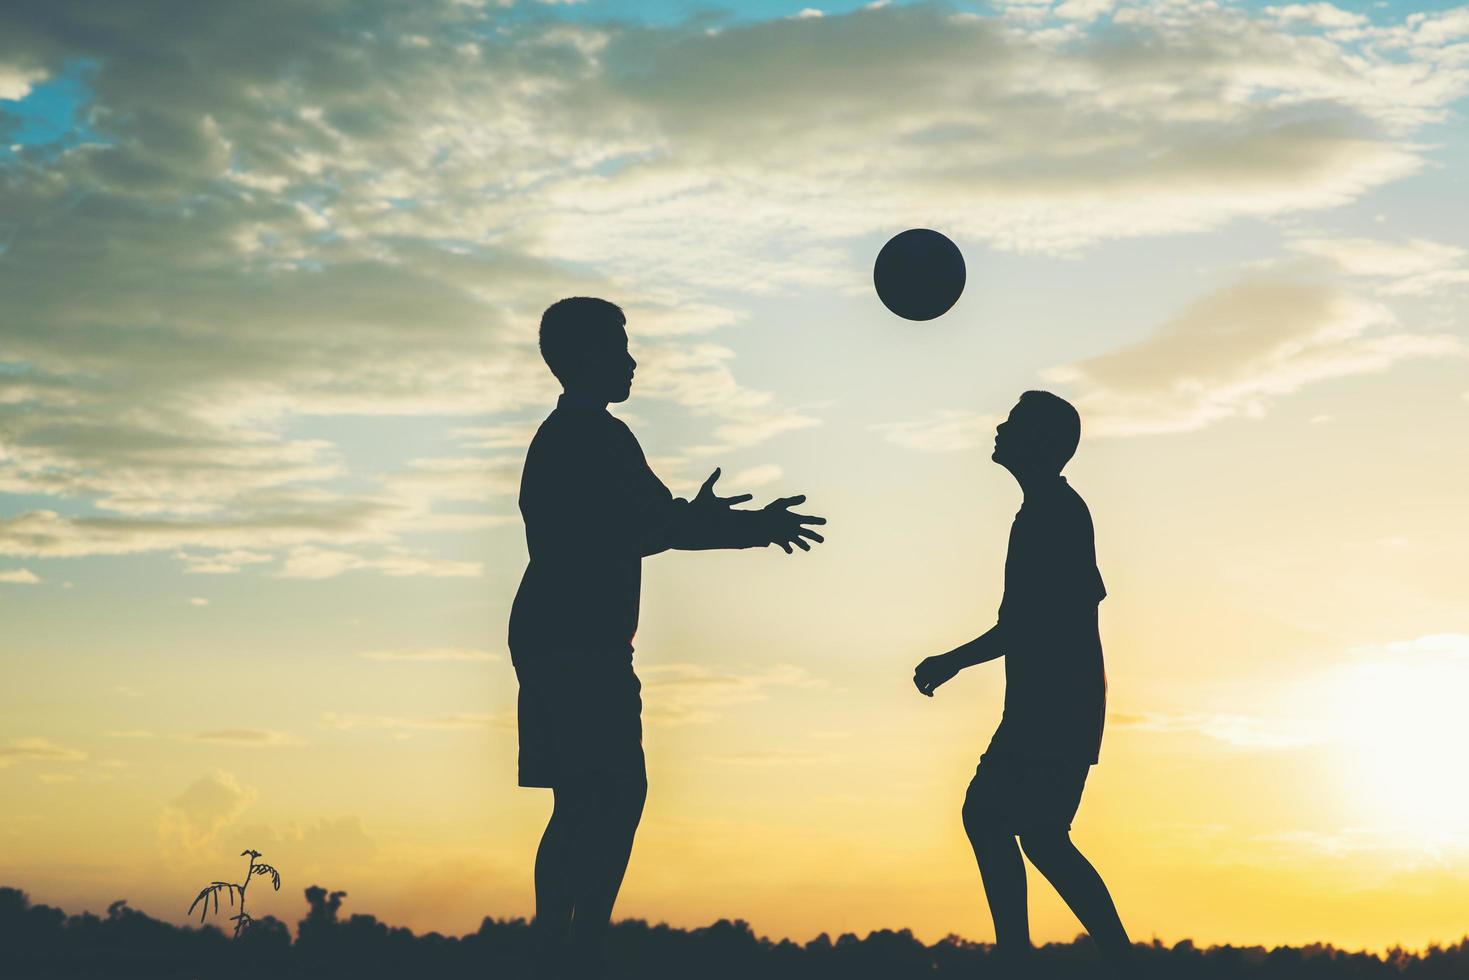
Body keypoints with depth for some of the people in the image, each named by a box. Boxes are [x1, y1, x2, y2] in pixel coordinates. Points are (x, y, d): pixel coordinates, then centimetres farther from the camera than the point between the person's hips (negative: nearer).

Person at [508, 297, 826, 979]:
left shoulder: (557, 438, 21)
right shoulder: (597, 437, -11)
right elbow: (665, 527, -14)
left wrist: (694, 517, 32)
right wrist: (755, 528, -3)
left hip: (551, 641, 10)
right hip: (582, 644, -10)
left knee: (580, 803, 10)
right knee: (616, 794, -12)